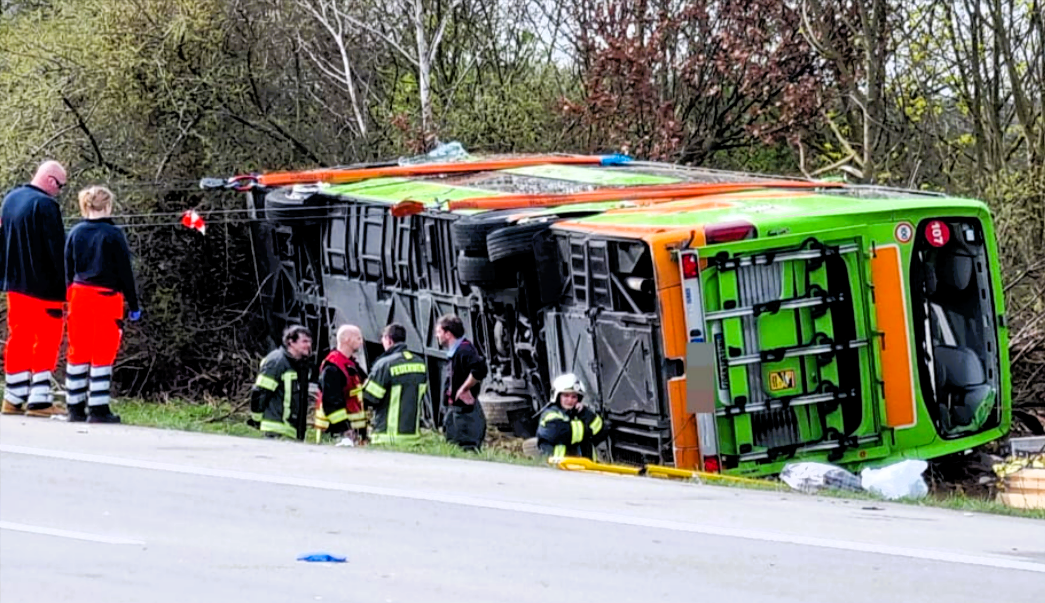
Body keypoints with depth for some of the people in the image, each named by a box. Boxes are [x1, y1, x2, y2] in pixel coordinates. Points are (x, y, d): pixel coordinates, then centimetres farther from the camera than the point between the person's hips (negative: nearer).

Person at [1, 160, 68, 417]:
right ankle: (39, 400, -7)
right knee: (47, 340, -2)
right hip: (43, 286, -8)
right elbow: (56, 249, -18)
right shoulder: (45, 205, -16)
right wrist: (64, 285, -13)